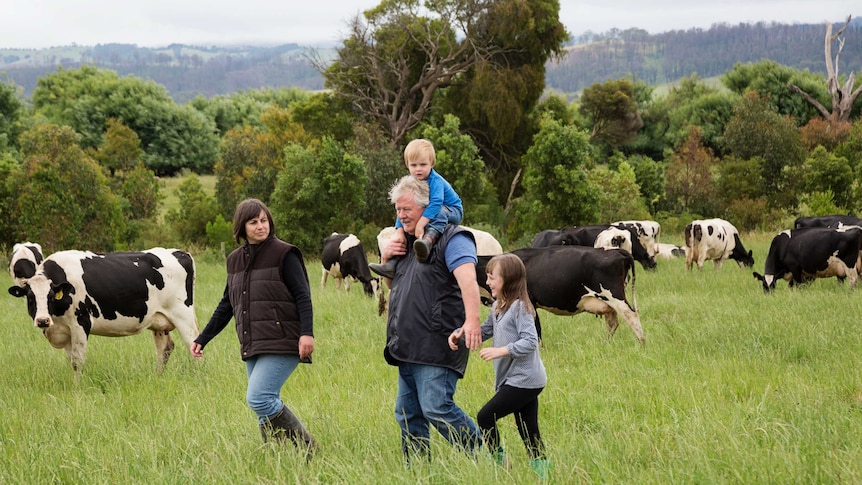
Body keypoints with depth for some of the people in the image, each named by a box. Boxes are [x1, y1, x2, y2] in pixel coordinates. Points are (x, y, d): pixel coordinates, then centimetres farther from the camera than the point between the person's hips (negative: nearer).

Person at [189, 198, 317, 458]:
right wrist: (202, 339, 22)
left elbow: (303, 297, -9)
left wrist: (307, 333, -22)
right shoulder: (236, 260, 15)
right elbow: (226, 306, 23)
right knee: (266, 408, 5)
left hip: (282, 345, -7)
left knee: (258, 398, -19)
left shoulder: (283, 254, -4)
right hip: (252, 348, 7)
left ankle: (306, 447, -8)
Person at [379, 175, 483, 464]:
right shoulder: (408, 243, 21)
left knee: (437, 408, -18)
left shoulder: (451, 239, -6)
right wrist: (386, 260, 12)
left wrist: (472, 320, -38)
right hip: (410, 349, 9)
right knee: (407, 414, 9)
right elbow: (394, 286, 33)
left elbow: (467, 280, -22)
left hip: (437, 345, -9)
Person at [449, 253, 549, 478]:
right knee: (529, 434, 9)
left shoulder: (519, 307, -15)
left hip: (523, 381, -9)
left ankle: (500, 463, 3)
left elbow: (530, 341, -22)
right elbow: (485, 331, 22)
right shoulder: (498, 307, 12)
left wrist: (501, 351, -27)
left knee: (485, 417, -6)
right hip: (516, 380, 9)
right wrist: (460, 332, 6)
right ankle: (541, 474, 10)